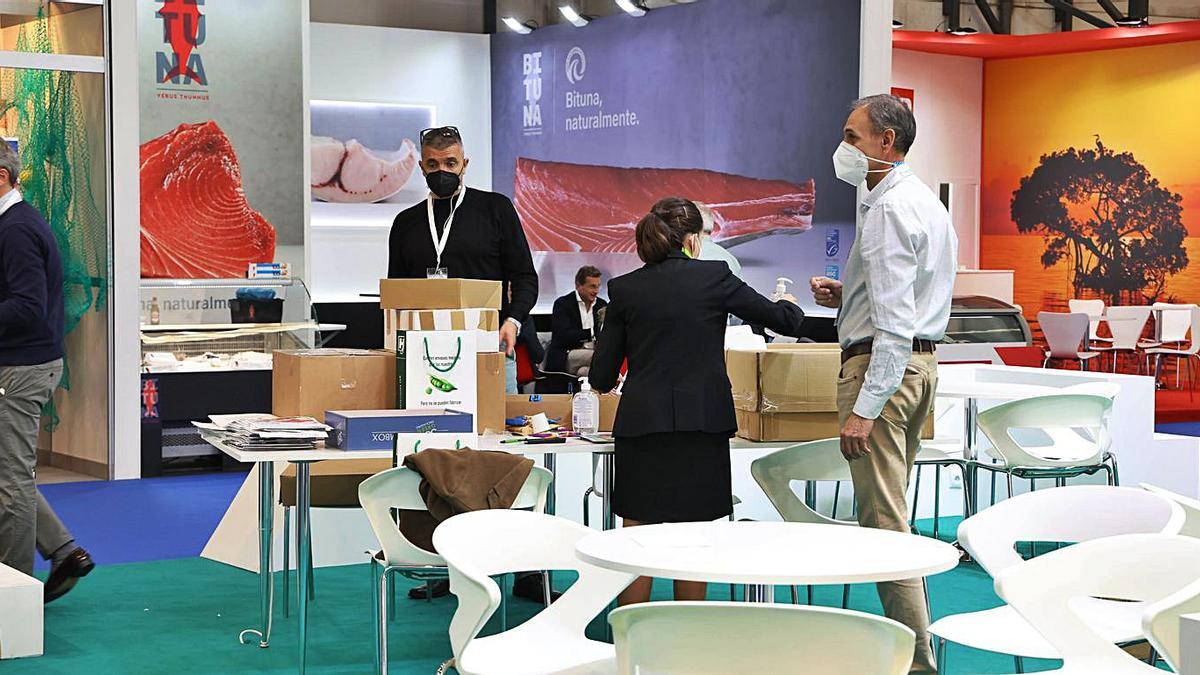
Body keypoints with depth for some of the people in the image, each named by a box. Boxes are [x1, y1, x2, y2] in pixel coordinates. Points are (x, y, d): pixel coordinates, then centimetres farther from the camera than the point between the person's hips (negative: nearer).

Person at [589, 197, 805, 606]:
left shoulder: (624, 289, 4)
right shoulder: (713, 277, -1)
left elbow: (601, 378, 4)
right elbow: (785, 321, 7)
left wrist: (606, 380, 28)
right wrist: (789, 304, 30)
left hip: (641, 423, 1)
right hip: (701, 425, -1)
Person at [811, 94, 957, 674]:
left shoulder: (889, 209, -16)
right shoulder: (925, 202, 17)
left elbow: (894, 321, -22)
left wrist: (865, 407, -24)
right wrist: (847, 295, 12)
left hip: (882, 364, -11)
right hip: (919, 360, 11)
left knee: (883, 523, -8)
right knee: (889, 517, 16)